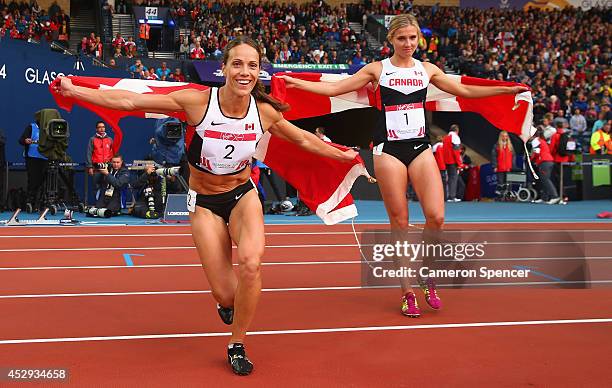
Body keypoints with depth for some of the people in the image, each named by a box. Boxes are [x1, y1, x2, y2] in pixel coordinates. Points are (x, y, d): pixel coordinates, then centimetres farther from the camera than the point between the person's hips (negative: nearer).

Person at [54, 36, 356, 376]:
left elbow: (303, 139, 8)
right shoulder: (197, 101, -20)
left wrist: (342, 155, 16)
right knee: (225, 295, -6)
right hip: (205, 201, -1)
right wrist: (74, 90, -19)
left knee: (251, 263, -28)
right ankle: (228, 304, 38)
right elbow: (128, 100, -17)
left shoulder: (265, 111, -12)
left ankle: (237, 345, -2)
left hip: (243, 194, 1)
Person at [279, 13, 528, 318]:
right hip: (389, 150, -2)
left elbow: (465, 91, 19)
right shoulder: (377, 69, 4)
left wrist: (505, 90, 15)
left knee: (436, 216, -11)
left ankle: (427, 277, 14)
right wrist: (297, 82, -7)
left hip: (420, 147, 3)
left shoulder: (427, 70, 12)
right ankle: (407, 293, 11)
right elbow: (334, 88, 2)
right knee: (399, 224, -2)